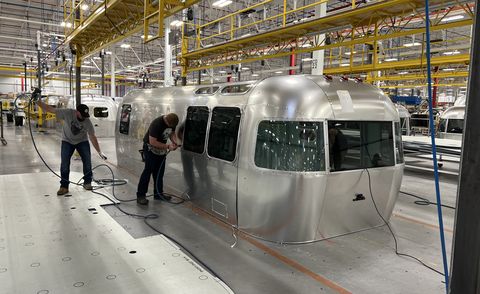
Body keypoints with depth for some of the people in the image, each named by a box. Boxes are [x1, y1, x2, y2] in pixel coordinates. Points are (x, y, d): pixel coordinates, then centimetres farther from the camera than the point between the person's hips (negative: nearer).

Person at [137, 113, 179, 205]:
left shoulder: (172, 123, -8)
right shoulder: (157, 124, -31)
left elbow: (172, 133, 9)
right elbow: (153, 142, -29)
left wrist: (174, 142, -11)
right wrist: (168, 146, -28)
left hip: (162, 148, 7)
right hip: (151, 148, -7)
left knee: (159, 172, 10)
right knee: (148, 170, -11)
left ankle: (158, 193, 19)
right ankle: (140, 195, -6)